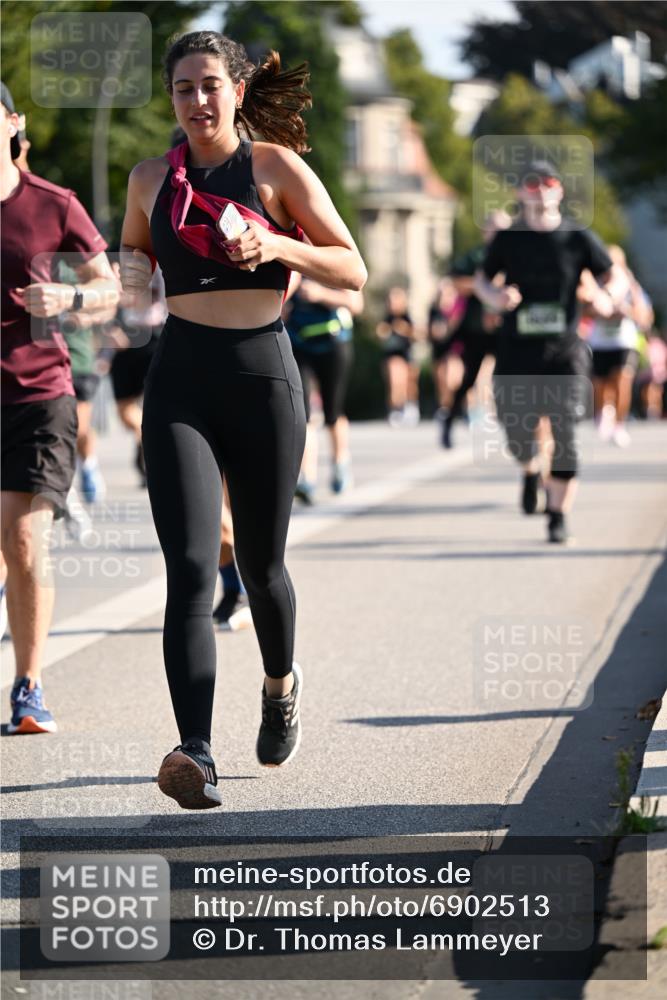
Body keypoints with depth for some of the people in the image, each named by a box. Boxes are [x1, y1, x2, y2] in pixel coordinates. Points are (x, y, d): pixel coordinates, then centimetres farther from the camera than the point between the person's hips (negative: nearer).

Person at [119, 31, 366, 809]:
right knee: (190, 569, -14)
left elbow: (353, 272, -2)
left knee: (260, 564, 13)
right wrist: (130, 272, 3)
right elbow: (131, 253, 26)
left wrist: (278, 247, -18)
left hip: (262, 375, -1)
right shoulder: (151, 180, 7)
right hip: (180, 382, 1)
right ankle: (196, 759, -24)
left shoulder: (276, 168, -1)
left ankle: (281, 683, 46)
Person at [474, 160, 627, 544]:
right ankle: (531, 471, 40)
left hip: (563, 350, -1)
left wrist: (608, 297, -18)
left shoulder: (578, 238, 1)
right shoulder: (507, 239, 5)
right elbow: (482, 279, 15)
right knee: (517, 432, 4)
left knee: (564, 433, -11)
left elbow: (616, 279, 5)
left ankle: (559, 517, -2)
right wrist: (493, 295, -9)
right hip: (517, 350, 2)